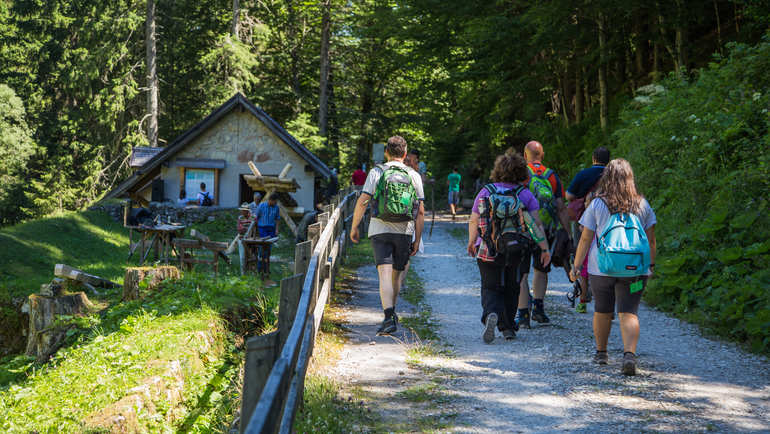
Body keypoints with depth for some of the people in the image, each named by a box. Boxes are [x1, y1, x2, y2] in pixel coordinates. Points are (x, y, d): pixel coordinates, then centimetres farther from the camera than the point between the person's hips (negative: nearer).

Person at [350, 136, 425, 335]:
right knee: (396, 274, 17)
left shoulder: (377, 172, 0)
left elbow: (362, 201, -7)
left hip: (380, 230, -2)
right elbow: (421, 212, 2)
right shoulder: (414, 176, 4)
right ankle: (391, 313, 32)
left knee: (385, 274, -9)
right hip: (404, 231, 2)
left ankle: (389, 317, -24)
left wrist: (354, 227, 3)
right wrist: (417, 240, 7)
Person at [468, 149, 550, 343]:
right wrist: (545, 248, -2)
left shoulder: (485, 192, -1)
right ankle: (508, 327, 20)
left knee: (491, 288, 8)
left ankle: (491, 314, -21)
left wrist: (471, 242, 18)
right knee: (511, 289, 17)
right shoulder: (525, 194, -4)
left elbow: (473, 221, 3)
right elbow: (536, 223, -8)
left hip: (488, 252, 0)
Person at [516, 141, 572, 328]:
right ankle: (538, 306, 9)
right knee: (541, 270, 21)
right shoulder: (552, 176, 4)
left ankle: (523, 314, -5)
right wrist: (567, 234, 5)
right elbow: (561, 208, 2)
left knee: (521, 273, 2)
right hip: (546, 231, 3)